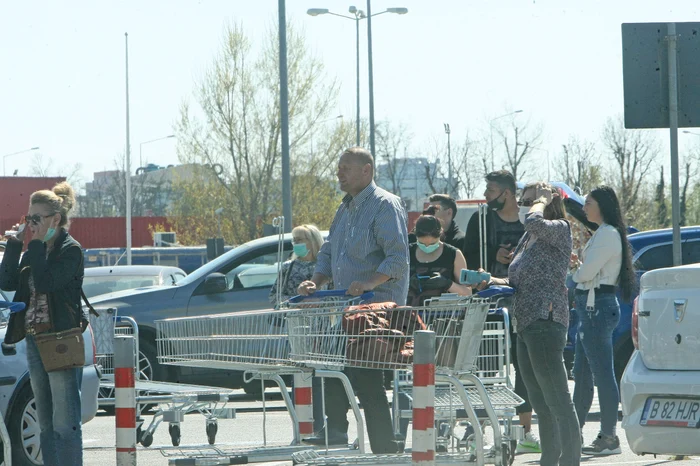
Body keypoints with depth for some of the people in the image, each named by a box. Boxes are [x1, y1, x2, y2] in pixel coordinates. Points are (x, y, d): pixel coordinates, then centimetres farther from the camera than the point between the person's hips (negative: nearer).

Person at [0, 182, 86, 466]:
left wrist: (37, 244, -16)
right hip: (34, 341, 8)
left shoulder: (71, 251, -8)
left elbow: (45, 283, -21)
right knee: (46, 424, 11)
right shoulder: (33, 251, 15)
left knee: (65, 423, -10)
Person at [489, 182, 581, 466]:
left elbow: (533, 222, -25)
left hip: (545, 322, -10)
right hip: (525, 325, 10)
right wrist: (492, 282, 5)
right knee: (540, 403, 11)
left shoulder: (560, 229, -4)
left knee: (558, 401, -11)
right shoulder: (528, 239, 21)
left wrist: (541, 201, -6)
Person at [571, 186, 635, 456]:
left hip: (597, 307, -11)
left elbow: (586, 273, -18)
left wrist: (575, 268, 3)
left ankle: (609, 438, -7)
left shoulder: (608, 234, -13)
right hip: (590, 305, 11)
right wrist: (578, 264, 4)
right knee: (582, 373, 15)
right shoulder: (602, 233, 19)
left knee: (602, 373, -8)